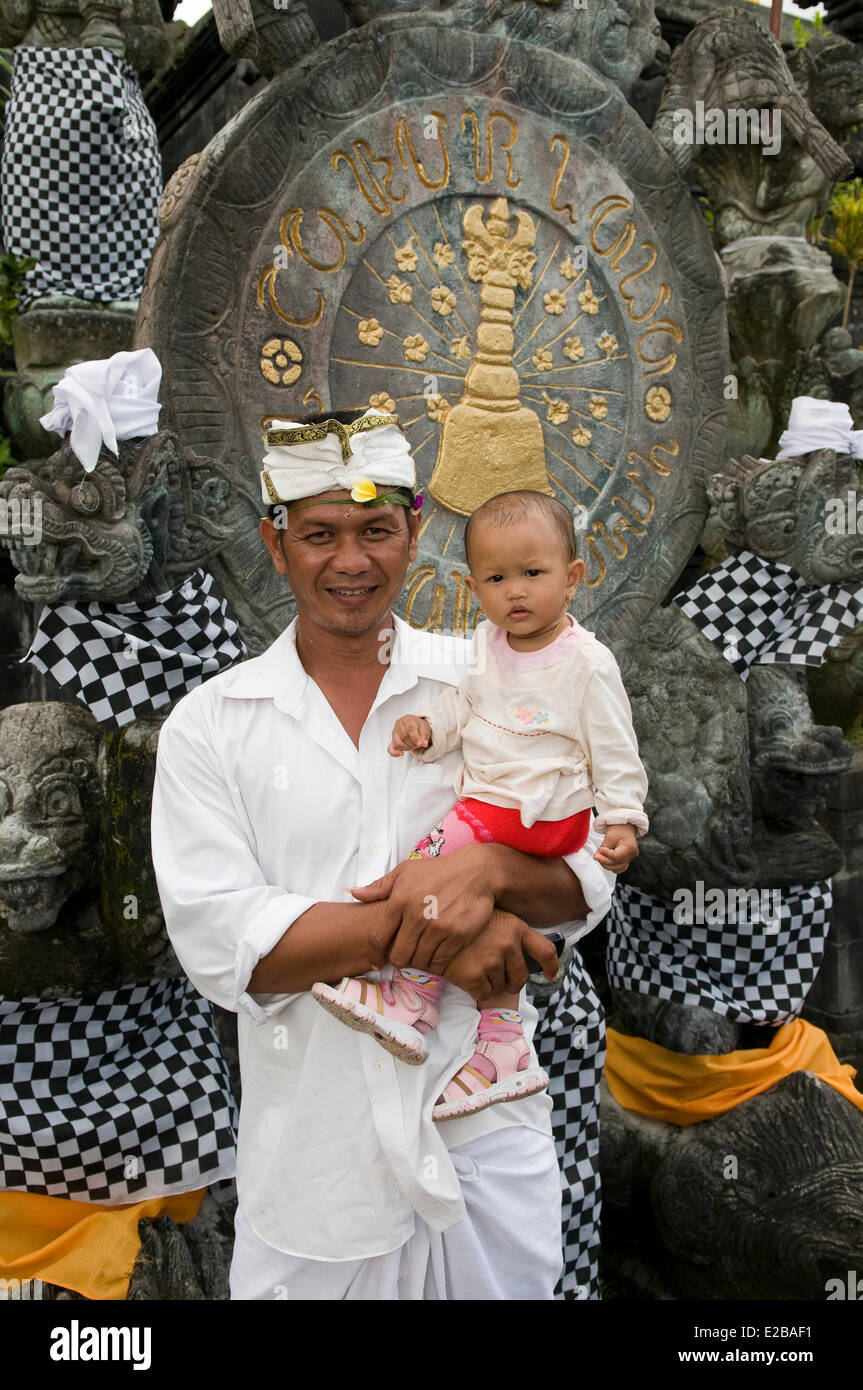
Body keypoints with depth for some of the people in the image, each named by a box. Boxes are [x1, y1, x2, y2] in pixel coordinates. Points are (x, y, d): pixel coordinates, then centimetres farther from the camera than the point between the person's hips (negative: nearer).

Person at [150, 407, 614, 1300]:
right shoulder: (208, 725, -3)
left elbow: (587, 881, -1)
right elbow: (216, 941, -12)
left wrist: (488, 868, -23)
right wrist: (418, 927, -23)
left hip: (487, 1129, 1)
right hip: (313, 1150, -1)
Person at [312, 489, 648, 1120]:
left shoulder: (587, 664, -12)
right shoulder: (485, 644, 6)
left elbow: (614, 750, -7)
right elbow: (461, 705, 14)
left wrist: (622, 820, -12)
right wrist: (426, 726, -6)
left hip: (543, 815, -7)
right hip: (484, 801, 7)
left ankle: (412, 1007, -4)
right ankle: (503, 1054, 24)